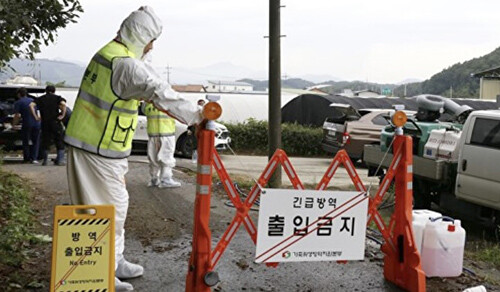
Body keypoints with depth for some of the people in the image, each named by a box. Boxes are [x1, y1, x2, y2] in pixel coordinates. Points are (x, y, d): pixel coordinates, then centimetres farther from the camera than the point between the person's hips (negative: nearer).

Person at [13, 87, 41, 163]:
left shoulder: (18, 103, 2)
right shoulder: (33, 100, 18)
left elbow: (17, 115, -5)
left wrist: (14, 123, 8)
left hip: (26, 124, -3)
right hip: (36, 124, 3)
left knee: (26, 142, 12)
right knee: (35, 142, 12)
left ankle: (26, 159, 16)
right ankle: (34, 158, 3)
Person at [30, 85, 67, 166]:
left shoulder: (41, 98, 12)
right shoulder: (57, 98, 5)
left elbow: (31, 105, -2)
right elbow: (63, 104, -16)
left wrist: (36, 117, -2)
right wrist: (62, 115, -10)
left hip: (45, 123, 2)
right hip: (55, 122, -2)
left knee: (45, 141, 11)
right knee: (59, 141, 5)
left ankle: (45, 160, 11)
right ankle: (60, 160, -1)